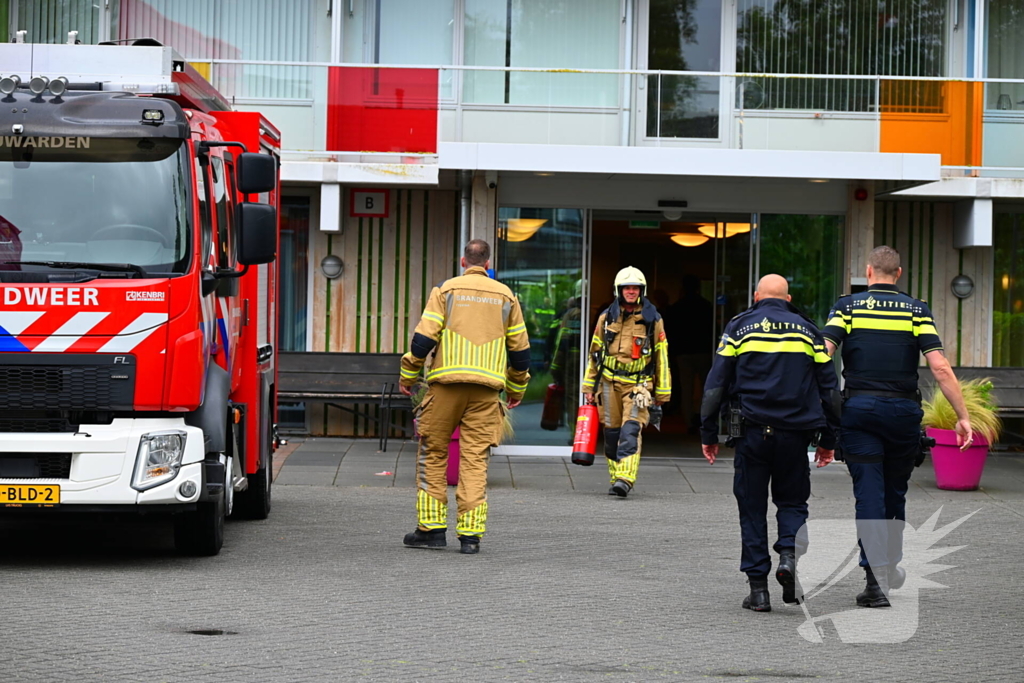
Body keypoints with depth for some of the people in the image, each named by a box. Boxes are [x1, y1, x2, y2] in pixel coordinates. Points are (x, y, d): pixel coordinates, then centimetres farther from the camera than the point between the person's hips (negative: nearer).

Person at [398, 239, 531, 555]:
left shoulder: (446, 291, 3)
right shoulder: (505, 297, 11)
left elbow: (424, 337, -4)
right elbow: (519, 348, 14)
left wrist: (407, 376, 7)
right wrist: (516, 389, 26)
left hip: (446, 385, -2)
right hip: (487, 389, 2)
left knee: (433, 454, 8)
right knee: (475, 460, 1)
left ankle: (432, 528, 6)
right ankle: (471, 534, -4)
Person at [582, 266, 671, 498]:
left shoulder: (652, 320, 1)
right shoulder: (607, 318, 7)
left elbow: (661, 357, 6)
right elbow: (595, 352, 14)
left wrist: (662, 392, 6)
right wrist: (589, 386, 13)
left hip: (638, 383, -3)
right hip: (610, 382, 3)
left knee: (630, 430, -17)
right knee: (612, 433, 5)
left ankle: (625, 479, -25)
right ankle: (616, 478, 15)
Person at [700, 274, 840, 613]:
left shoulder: (739, 328, 6)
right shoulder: (807, 330, 12)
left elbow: (716, 384, 2)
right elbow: (829, 388, 11)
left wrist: (708, 434, 6)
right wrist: (828, 440, 17)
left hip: (752, 431, -1)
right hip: (795, 433, 1)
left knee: (752, 508, 5)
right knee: (792, 500, 16)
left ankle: (758, 588, 1)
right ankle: (790, 554, -12)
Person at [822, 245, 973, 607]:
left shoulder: (848, 306, 2)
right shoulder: (916, 310, 3)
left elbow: (822, 355, -10)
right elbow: (940, 367, -6)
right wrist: (962, 416, -4)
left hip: (859, 409, -1)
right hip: (904, 411, 1)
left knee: (869, 495, -2)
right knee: (896, 492, 19)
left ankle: (876, 578, -11)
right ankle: (891, 566, 33)